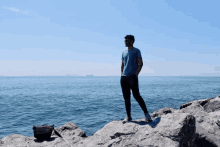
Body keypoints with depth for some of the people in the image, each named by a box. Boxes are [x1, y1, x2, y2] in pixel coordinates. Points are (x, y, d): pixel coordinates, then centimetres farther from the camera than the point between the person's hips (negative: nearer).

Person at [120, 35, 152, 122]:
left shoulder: (136, 51, 2)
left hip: (132, 77, -6)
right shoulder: (124, 52, 19)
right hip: (124, 77, 6)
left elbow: (140, 63, -5)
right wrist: (122, 74, 11)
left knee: (136, 95, -15)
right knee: (126, 98, 5)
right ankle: (128, 116, 12)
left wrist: (136, 74, -13)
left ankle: (146, 114, -7)